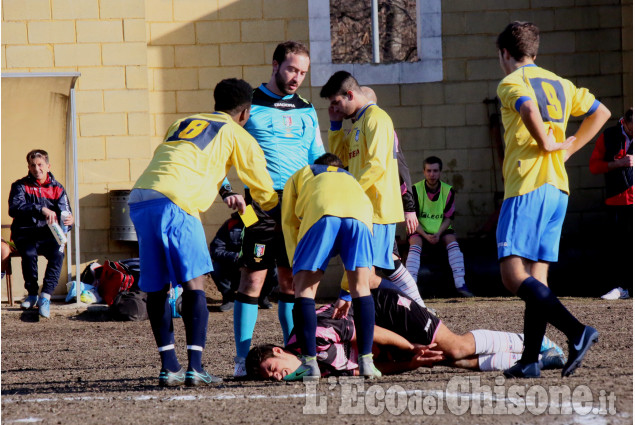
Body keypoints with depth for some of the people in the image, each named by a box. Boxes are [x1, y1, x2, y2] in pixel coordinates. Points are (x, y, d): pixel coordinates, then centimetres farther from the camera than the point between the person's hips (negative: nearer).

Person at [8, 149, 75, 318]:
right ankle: (32, 294, -13)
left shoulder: (57, 188, 12)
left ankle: (45, 296, -31)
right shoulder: (20, 186, 6)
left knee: (58, 253, -32)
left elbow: (64, 213, 3)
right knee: (29, 253, -34)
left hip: (48, 234, 1)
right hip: (26, 234, -1)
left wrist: (69, 220, -24)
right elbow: (14, 208, -15)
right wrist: (41, 210, -29)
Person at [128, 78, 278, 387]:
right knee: (194, 284, -1)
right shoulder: (238, 136, 15)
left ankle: (169, 367, 12)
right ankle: (194, 367, -10)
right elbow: (265, 193, 24)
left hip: (139, 199, 6)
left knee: (156, 288, 10)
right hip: (175, 203, -6)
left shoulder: (182, 124, 30)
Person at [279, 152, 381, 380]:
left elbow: (289, 223, 31)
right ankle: (366, 361, 3)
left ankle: (309, 363, -7)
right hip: (360, 216, 3)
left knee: (304, 287, 4)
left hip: (322, 215, -2)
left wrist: (298, 269, 30)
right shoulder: (351, 179, 46)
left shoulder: (299, 176, 40)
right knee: (360, 286, 12)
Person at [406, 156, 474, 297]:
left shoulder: (448, 191, -6)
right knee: (415, 245, -30)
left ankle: (460, 284, -25)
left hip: (441, 230, 2)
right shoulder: (415, 189, -12)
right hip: (420, 230, -2)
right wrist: (425, 235, -25)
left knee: (452, 242, -24)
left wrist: (439, 234, -21)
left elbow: (448, 218, -3)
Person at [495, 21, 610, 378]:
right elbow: (601, 112, 23)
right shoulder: (560, 84, 18)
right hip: (559, 188, 8)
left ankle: (577, 332, -25)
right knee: (537, 276, 9)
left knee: (514, 275, -11)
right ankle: (531, 360, 6)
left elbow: (529, 108, -27)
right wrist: (569, 148, 17)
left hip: (527, 188, -8)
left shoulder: (511, 83, -5)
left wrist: (546, 143, -13)